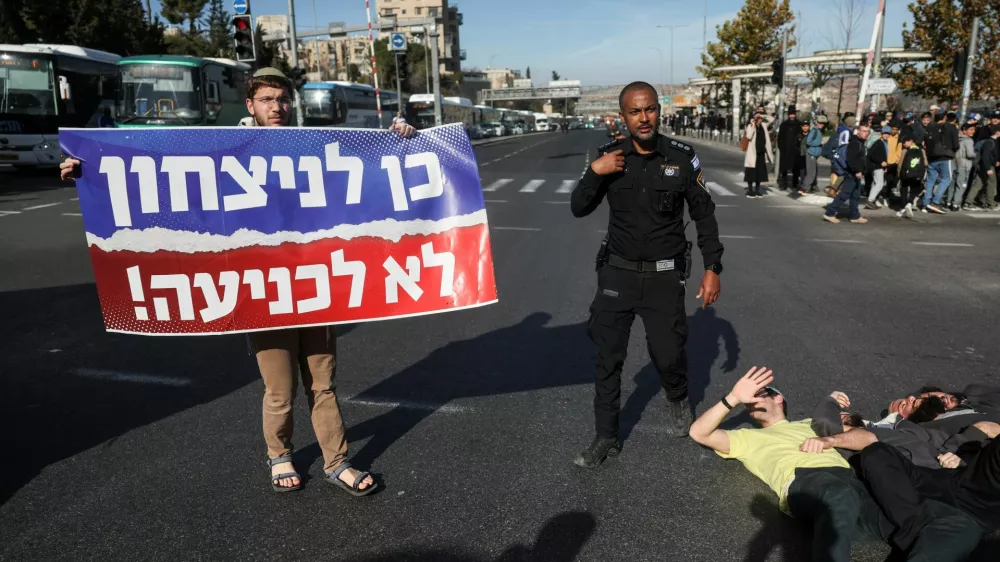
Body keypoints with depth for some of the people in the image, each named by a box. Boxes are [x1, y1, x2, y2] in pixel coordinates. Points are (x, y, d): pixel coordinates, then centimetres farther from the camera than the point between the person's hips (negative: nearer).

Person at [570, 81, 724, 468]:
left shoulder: (682, 158, -7)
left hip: (664, 276, -1)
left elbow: (704, 216, 2)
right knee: (608, 358, 4)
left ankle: (678, 399, 42)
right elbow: (579, 209, -3)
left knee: (668, 353, 6)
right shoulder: (610, 156, -4)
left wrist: (713, 268, -2)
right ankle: (606, 437, 20)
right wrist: (595, 173, -19)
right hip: (617, 273, 1)